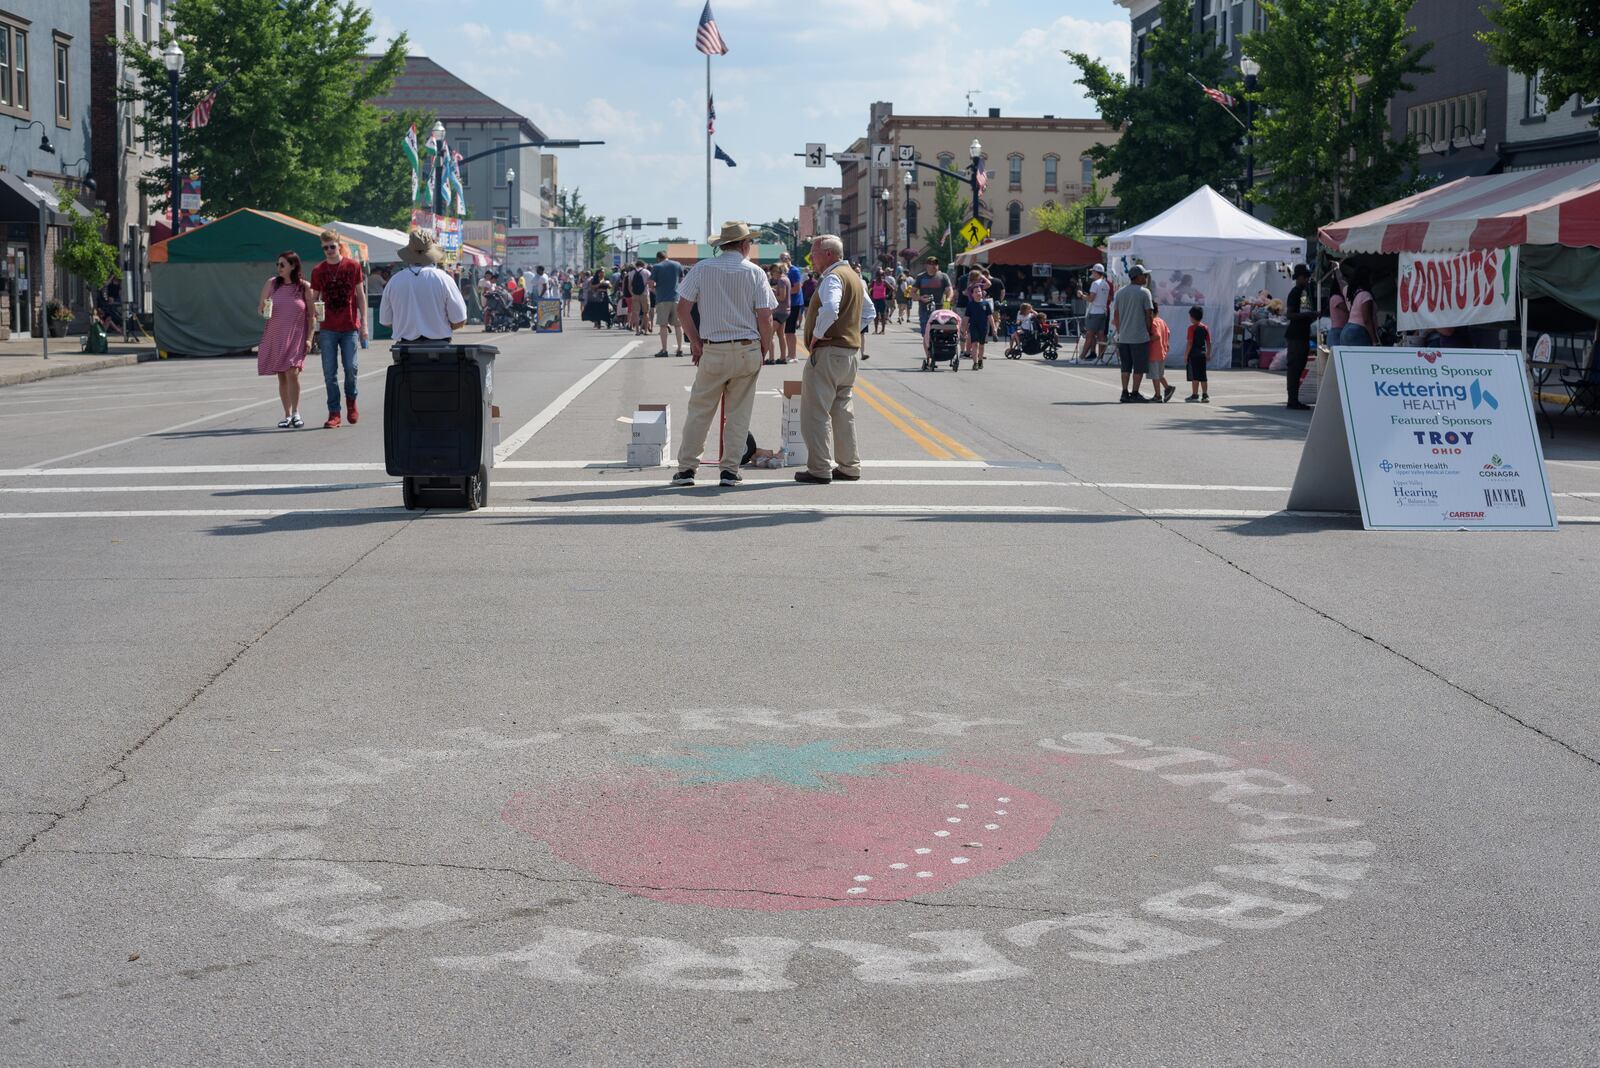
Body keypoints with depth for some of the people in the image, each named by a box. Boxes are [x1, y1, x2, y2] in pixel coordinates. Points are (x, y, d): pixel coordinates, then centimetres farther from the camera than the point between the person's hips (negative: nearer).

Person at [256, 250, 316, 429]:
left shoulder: (305, 287, -3)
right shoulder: (271, 284, 3)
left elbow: (312, 315, 0)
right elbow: (260, 309, 9)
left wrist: (309, 338, -6)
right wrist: (263, 308, -14)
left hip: (296, 337, -3)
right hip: (275, 337, 3)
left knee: (292, 373, -17)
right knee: (282, 377, 6)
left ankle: (296, 413, -5)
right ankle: (287, 415, 15)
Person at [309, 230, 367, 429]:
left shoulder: (353, 266, 1)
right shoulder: (318, 271, 5)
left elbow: (360, 295, 5)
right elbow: (314, 299, 9)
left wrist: (364, 323, 1)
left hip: (350, 326, -1)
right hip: (327, 328, 1)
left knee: (351, 367, -3)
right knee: (329, 372, -1)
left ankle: (351, 401, 24)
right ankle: (334, 413, 5)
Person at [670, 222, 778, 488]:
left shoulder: (702, 269, 0)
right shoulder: (754, 272, -2)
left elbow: (682, 308, -3)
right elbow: (765, 317, -6)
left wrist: (695, 342, 8)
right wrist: (765, 348, 8)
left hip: (712, 350, 0)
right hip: (748, 351, 0)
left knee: (700, 411, 5)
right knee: (738, 414, 8)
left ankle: (686, 468, 4)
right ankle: (730, 470, 9)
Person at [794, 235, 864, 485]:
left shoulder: (833, 277, -14)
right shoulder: (854, 277, 17)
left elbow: (830, 308, -33)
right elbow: (868, 310, 28)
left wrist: (817, 334, -20)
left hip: (829, 352, -10)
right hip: (850, 351, 10)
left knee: (815, 413, -6)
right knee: (843, 411, 15)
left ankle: (819, 470, -7)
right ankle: (849, 467, 18)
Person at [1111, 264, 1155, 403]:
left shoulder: (1121, 292, 9)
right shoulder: (1144, 292, -8)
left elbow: (1115, 315, 11)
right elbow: (1149, 314, -9)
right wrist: (1149, 331, 3)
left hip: (1123, 336, 6)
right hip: (1140, 337, -6)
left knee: (1126, 367, 12)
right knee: (1139, 367, 2)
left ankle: (1125, 393, 12)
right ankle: (1135, 393, 2)